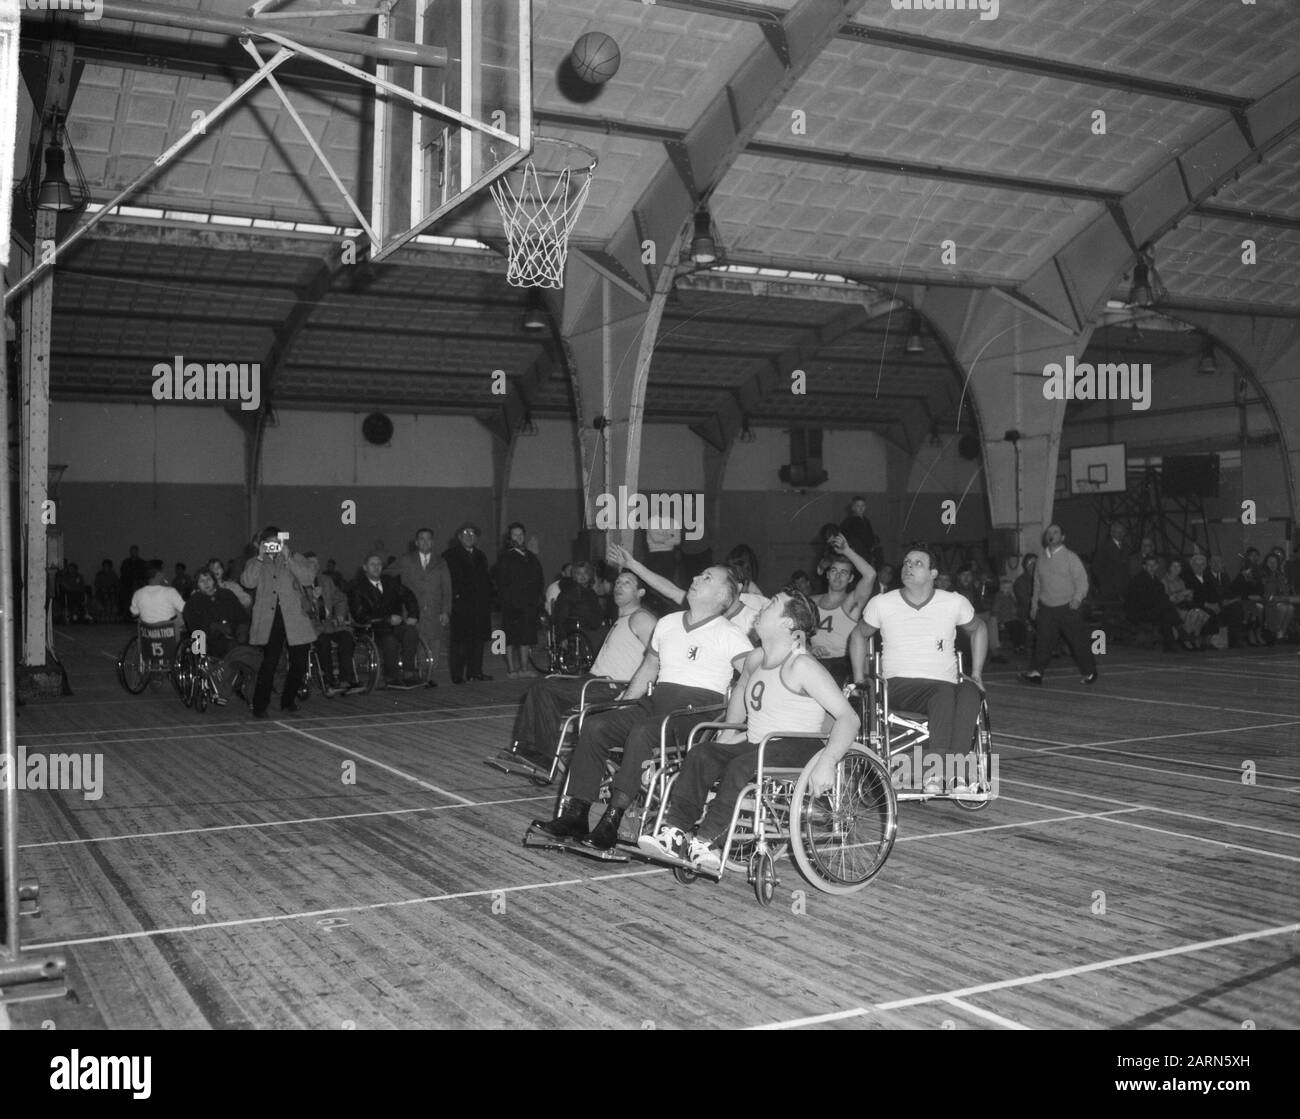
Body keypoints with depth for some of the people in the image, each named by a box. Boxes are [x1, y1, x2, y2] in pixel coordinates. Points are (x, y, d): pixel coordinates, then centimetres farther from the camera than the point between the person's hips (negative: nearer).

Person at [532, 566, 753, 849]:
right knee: (595, 726, -15)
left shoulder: (730, 636, 0)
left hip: (698, 707, -6)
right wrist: (621, 705, 19)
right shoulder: (667, 624, 20)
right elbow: (648, 668, 29)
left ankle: (612, 819, -33)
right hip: (657, 699, 6)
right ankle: (574, 814, -16)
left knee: (642, 732, -34)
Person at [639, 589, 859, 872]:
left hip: (797, 749, -7)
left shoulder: (801, 666, -14)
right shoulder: (755, 660, 12)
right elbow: (740, 688, 36)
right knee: (700, 755, -15)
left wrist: (827, 763, -31)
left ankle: (707, 843, -31)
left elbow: (849, 717, -19)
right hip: (756, 744, 8)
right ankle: (673, 831, -24)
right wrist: (729, 731, 23)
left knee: (742, 767, -33)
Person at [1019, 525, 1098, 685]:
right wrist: (1034, 604, 17)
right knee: (1042, 640, -8)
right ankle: (1036, 672, -10)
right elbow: (1037, 584, 20)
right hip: (1046, 609, 4)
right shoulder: (1041, 559, 11)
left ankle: (1089, 672, 17)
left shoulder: (1070, 557, -3)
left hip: (1068, 608, -4)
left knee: (1078, 641, 3)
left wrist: (1077, 598, -22)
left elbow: (1082, 580, -6)